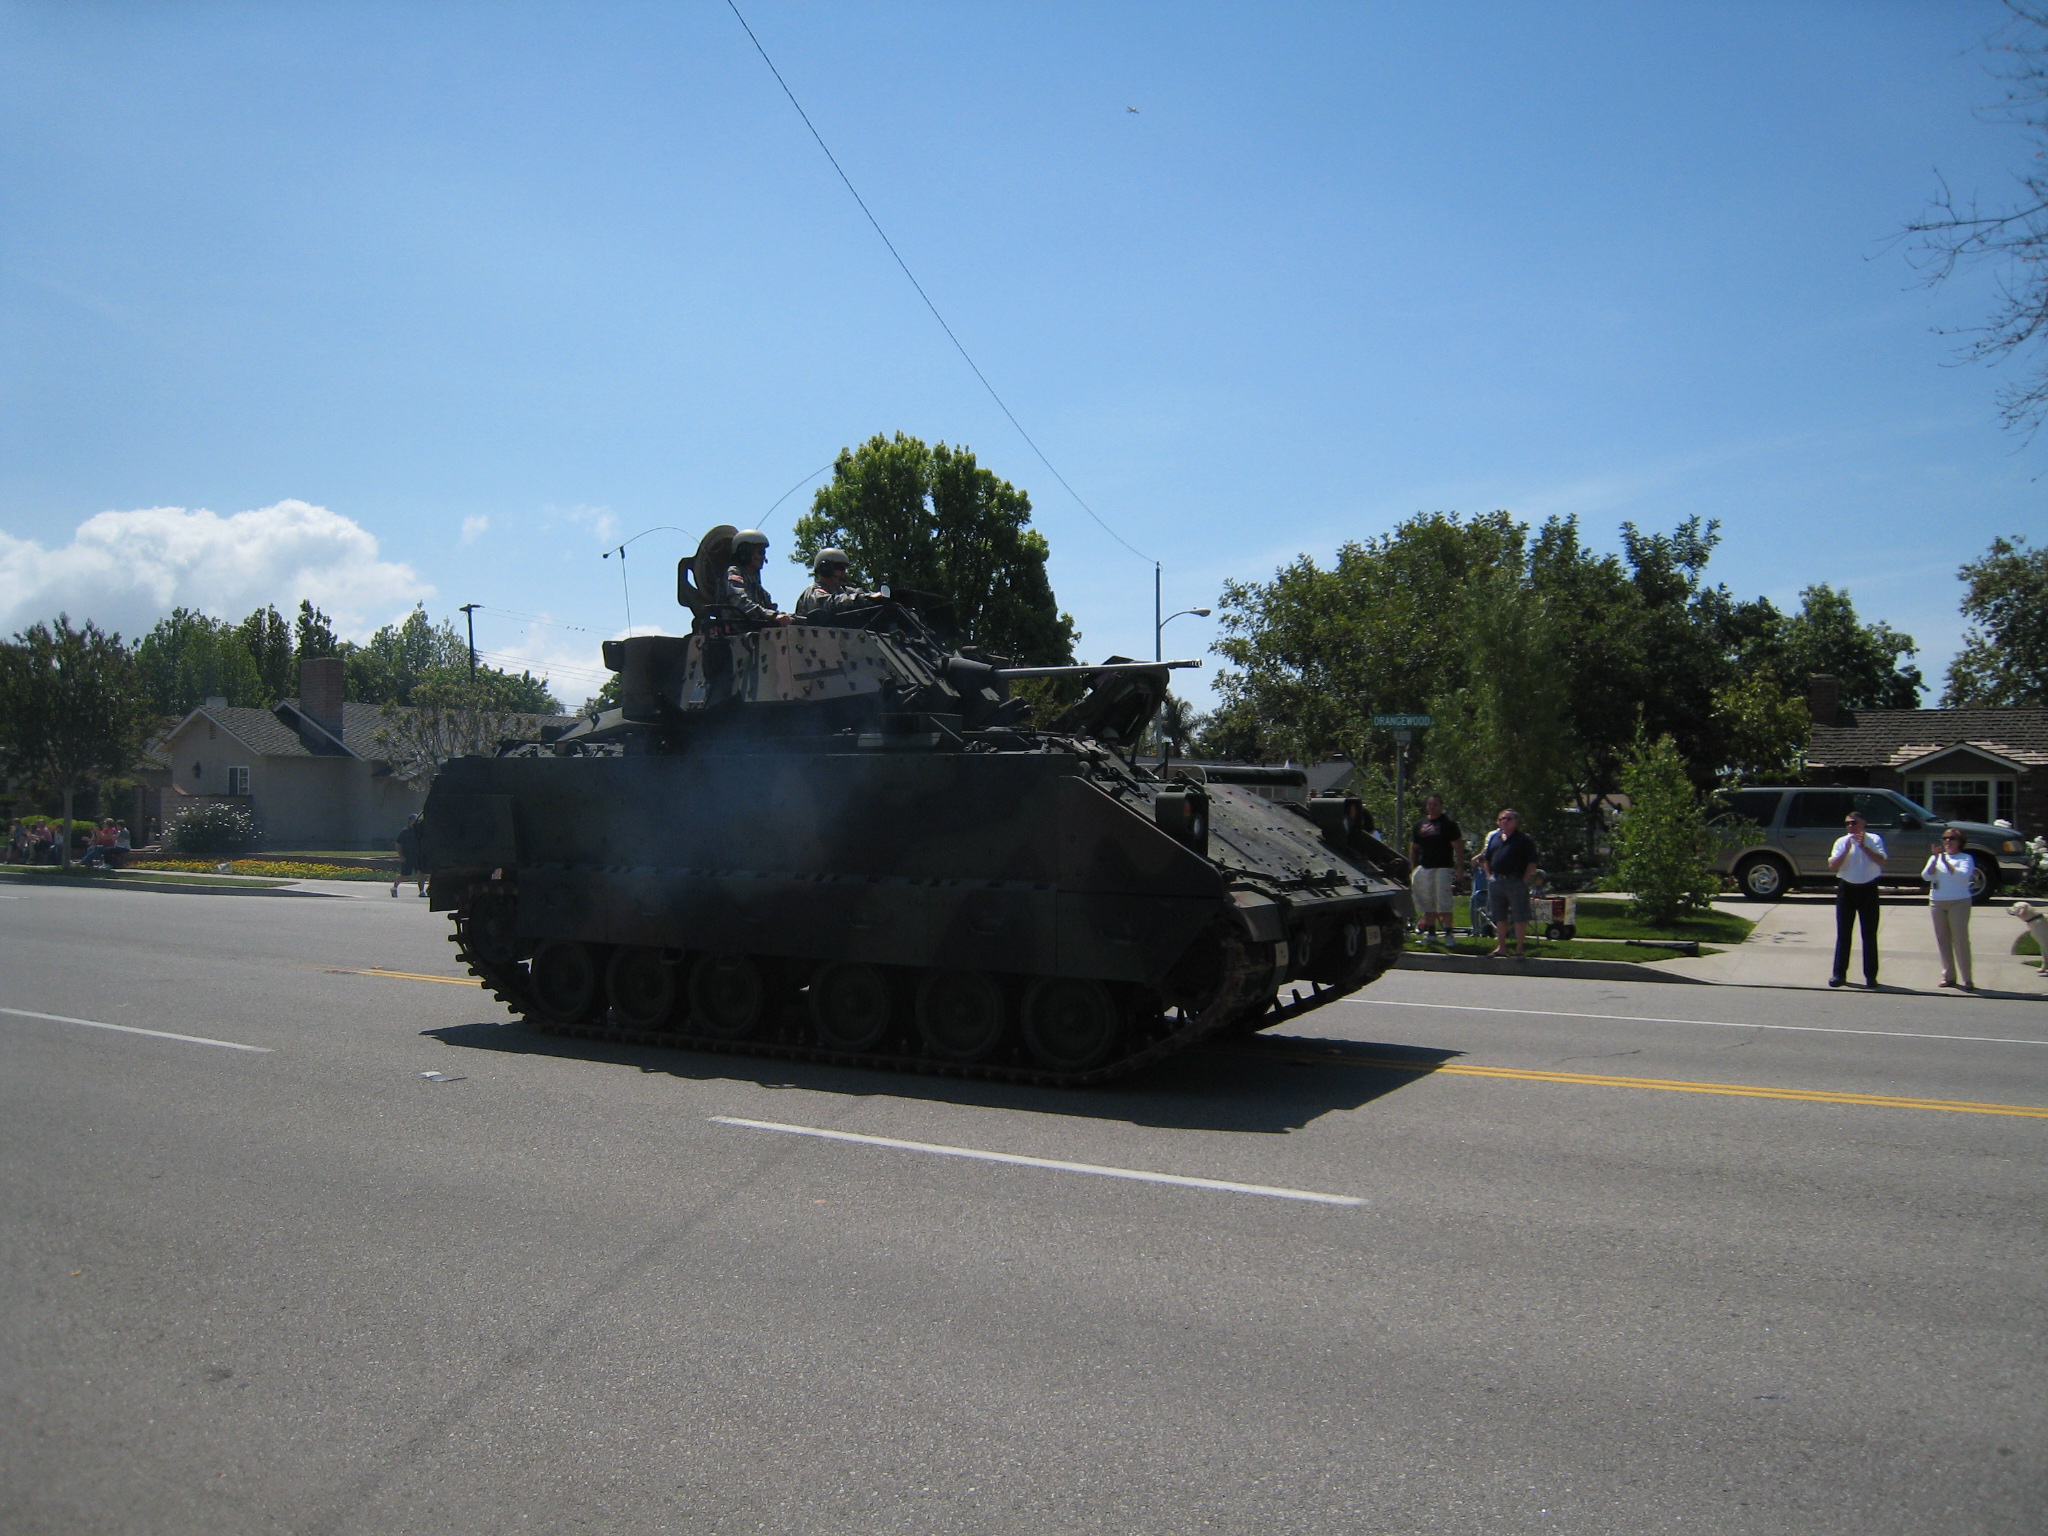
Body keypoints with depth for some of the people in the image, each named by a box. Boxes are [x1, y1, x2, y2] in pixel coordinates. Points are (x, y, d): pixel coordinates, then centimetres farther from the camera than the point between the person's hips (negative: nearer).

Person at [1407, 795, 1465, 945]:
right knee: (1428, 902, 9)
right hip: (1424, 868, 5)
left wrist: (1460, 867, -11)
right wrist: (1413, 867, 12)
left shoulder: (1448, 824, 0)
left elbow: (1458, 847, -4)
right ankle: (1430, 932, 16)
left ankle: (1448, 932, -1)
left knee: (1443, 902, -7)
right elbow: (1413, 848, 19)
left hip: (1443, 868, -5)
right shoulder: (1420, 824, 14)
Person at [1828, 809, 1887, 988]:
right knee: (1843, 933, 4)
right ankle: (1839, 974, 9)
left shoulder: (1874, 840, 1)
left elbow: (1881, 861, -14)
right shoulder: (1841, 842, 4)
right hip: (1846, 889, 1)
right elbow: (1833, 866, -5)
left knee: (1870, 934, 4)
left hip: (1868, 890, -1)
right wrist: (1846, 850, -14)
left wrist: (1863, 846, -18)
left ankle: (1870, 975, 10)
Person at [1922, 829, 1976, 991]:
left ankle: (1967, 979, -6)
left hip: (1959, 902, -4)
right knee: (1942, 940, 5)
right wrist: (1936, 858, -9)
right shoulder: (1936, 857, 14)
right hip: (1937, 903, 4)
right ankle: (1948, 976, 12)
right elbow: (1926, 876, 0)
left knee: (1960, 940, -8)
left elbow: (1962, 876, -16)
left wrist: (1945, 861, -15)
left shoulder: (1966, 858, 2)